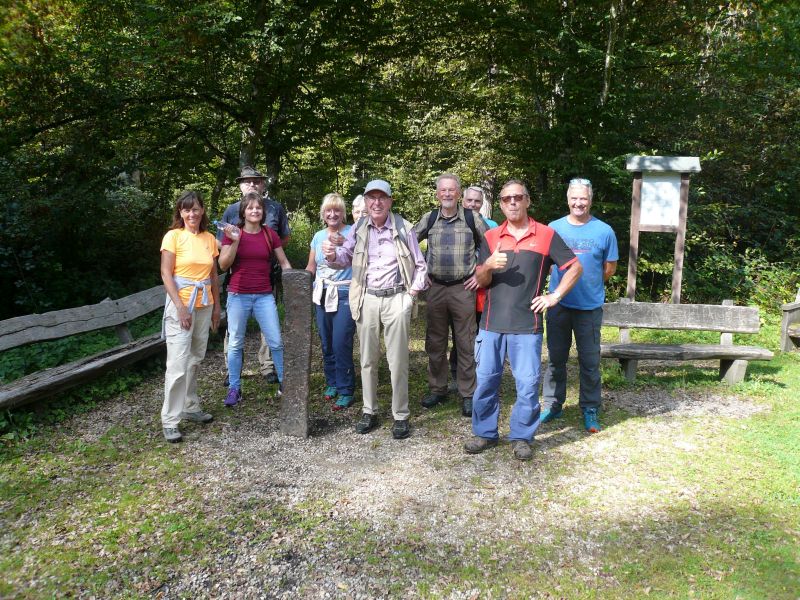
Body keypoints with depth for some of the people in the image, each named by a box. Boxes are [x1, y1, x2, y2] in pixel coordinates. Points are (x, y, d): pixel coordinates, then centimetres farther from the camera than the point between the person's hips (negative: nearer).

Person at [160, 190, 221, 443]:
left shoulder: (209, 239, 9)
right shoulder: (173, 236, -5)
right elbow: (166, 274, -9)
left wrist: (216, 305, 12)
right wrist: (181, 307, -16)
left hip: (204, 305, 5)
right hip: (181, 304, -5)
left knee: (195, 360, 12)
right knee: (178, 364, -6)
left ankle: (190, 407, 25)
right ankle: (170, 421, 2)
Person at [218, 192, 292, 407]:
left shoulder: (270, 235, 3)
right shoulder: (233, 233, -2)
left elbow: (284, 262, 10)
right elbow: (223, 265, -6)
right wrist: (235, 241, -17)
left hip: (264, 296, 1)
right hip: (238, 296, -1)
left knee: (276, 342, 2)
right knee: (235, 344, 6)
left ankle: (284, 382, 18)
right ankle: (234, 388, 18)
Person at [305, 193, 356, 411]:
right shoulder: (318, 236, 13)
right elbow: (311, 268, 17)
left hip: (344, 295, -5)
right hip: (322, 295, 5)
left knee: (341, 344, -10)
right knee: (326, 343, 10)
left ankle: (346, 391, 3)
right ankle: (332, 383, 27)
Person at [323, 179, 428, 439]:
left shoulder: (403, 228, -2)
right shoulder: (359, 228, 4)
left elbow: (420, 265, 6)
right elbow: (345, 257, 0)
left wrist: (413, 292, -4)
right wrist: (333, 255, -22)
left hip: (396, 299, -2)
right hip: (367, 299, 3)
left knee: (398, 362, 1)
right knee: (368, 360, 11)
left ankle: (400, 416, 14)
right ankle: (369, 411, 25)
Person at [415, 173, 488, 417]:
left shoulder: (472, 218, -1)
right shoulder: (429, 219, 4)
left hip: (464, 288, -2)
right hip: (436, 288, 3)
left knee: (466, 344, 2)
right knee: (435, 343, 10)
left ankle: (467, 395, 13)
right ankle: (437, 389, 24)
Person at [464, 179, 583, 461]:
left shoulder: (546, 234, 2)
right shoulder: (491, 236, 8)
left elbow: (575, 267, 7)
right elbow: (481, 281, 6)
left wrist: (555, 295, -2)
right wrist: (488, 266, -16)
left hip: (527, 325, -2)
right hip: (492, 323, 2)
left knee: (527, 383, 2)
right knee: (486, 380, 8)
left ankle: (521, 437, 19)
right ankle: (484, 433, 23)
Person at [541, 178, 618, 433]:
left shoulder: (604, 231, -2)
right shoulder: (554, 228, 2)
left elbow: (610, 269, 6)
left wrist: (588, 285, 10)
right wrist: (562, 286, 8)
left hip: (590, 307, -1)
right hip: (558, 304, 2)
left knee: (590, 361, 6)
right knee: (556, 358, 10)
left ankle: (590, 409, 18)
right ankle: (552, 404, 22)